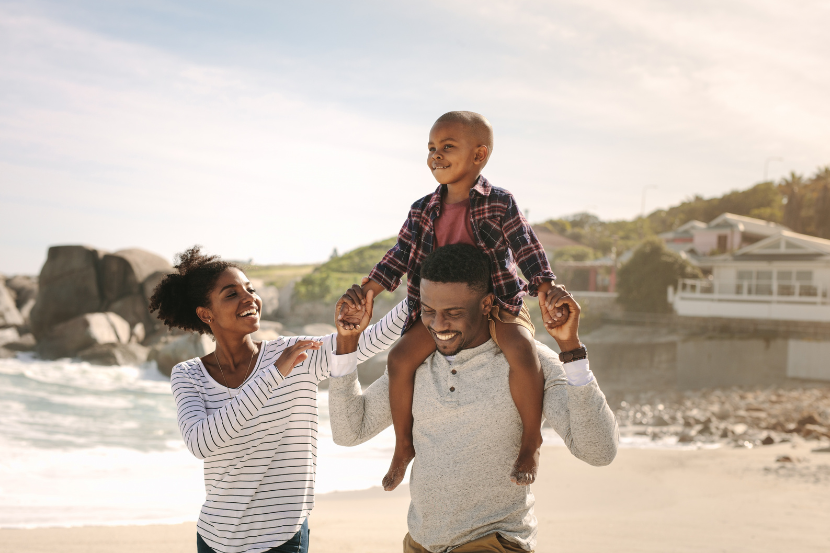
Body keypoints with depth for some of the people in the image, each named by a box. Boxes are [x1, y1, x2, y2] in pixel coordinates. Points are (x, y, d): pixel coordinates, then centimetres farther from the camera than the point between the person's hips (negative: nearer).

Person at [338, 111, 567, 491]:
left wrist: (547, 293, -20)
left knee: (522, 352, -32)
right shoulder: (423, 211, 5)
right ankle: (404, 444, 5)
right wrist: (362, 295, 0)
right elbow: (399, 257, 8)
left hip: (498, 304, -4)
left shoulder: (500, 204, -6)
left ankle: (530, 442, -13)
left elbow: (529, 251, -8)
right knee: (400, 357, -15)